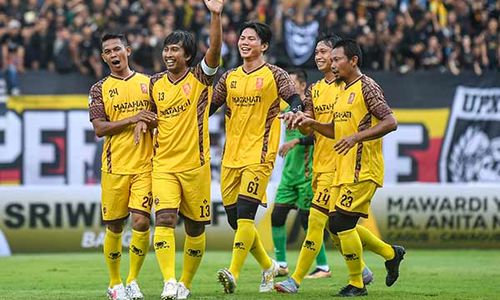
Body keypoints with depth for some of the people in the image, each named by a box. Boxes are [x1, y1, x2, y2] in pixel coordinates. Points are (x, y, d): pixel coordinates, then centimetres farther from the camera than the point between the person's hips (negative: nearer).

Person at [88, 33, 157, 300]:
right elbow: (99, 128, -5)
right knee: (114, 226, 4)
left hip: (145, 165, 0)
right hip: (114, 166, 0)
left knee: (141, 220, -12)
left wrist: (151, 122, -7)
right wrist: (132, 119, -16)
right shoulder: (100, 89, 5)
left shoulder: (147, 83, 10)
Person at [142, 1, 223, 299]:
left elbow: (215, 50, -22)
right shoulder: (155, 84, 7)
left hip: (195, 165, -2)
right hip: (164, 165, 2)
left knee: (195, 228, 7)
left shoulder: (200, 78, -4)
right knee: (164, 220, -17)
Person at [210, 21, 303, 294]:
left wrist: (296, 112, -33)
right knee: (235, 218, 6)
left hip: (258, 156, -6)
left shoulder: (274, 75, 0)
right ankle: (268, 266, 25)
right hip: (231, 157, 6)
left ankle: (233, 274, -22)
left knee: (245, 214, -17)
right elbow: (208, 107, 19)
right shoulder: (229, 77, 15)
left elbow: (296, 101, -11)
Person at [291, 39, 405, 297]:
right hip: (344, 170, 10)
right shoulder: (343, 92, 18)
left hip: (362, 169, -10)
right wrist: (311, 123, 10)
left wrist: (356, 137, -25)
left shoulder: (366, 87, -10)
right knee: (337, 225, 9)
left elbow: (390, 122, -19)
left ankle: (357, 285, 0)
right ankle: (390, 253, 24)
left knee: (341, 222, -12)